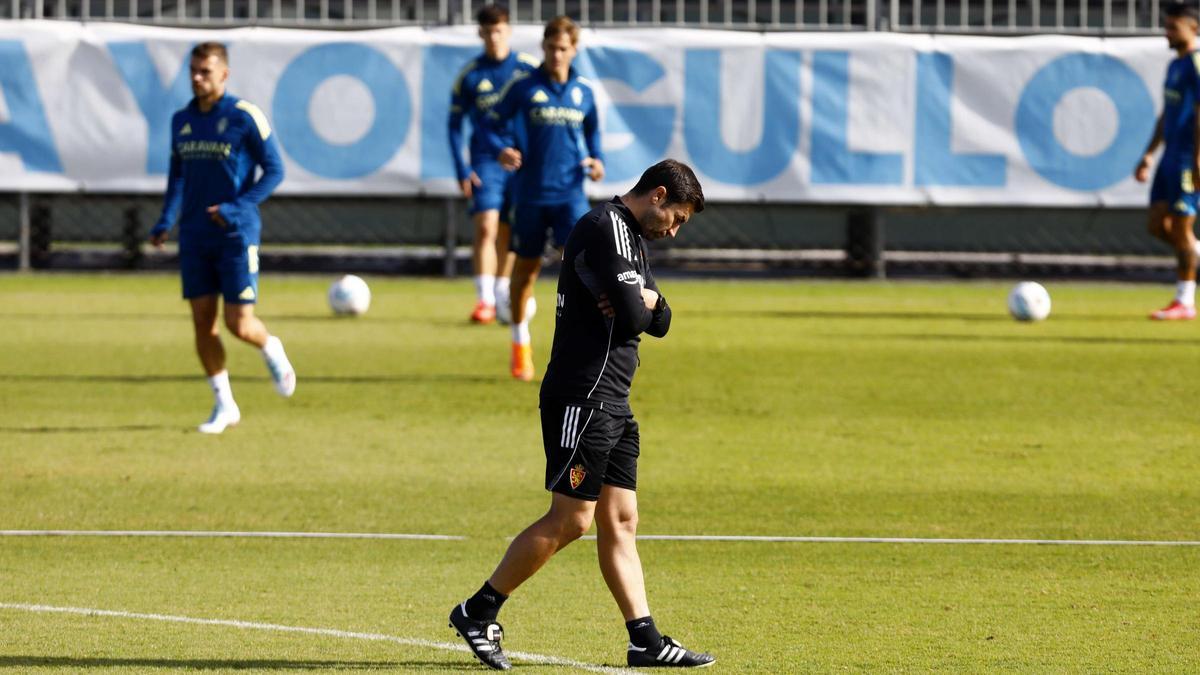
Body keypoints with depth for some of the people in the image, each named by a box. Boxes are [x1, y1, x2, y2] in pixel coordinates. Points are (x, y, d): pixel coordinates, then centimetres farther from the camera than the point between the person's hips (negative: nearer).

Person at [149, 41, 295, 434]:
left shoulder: (245, 117, -9)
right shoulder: (181, 120, 8)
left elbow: (275, 171, -6)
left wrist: (236, 209, -17)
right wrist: (165, 221, 6)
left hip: (236, 236, -5)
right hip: (194, 238, 5)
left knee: (239, 324, -8)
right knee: (203, 321, 1)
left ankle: (272, 352, 27)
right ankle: (224, 405, 11)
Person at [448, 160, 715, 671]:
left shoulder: (631, 236, 20)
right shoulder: (605, 229, -13)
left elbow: (657, 322, 17)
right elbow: (632, 316, -20)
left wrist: (647, 301, -5)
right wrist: (640, 304, 2)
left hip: (612, 404, 10)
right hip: (583, 397, -10)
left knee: (620, 522, 7)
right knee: (570, 520, -9)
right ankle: (477, 613, -1)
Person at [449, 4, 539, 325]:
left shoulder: (528, 69, 1)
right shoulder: (470, 75, 0)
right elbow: (455, 123, 4)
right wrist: (462, 171, -4)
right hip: (486, 162, -1)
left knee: (508, 233, 6)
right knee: (485, 227, -15)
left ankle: (502, 298, 19)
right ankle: (485, 300, -18)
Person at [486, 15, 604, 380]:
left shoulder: (583, 92, 7)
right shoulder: (523, 88, -1)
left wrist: (596, 159, 4)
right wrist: (501, 150, -15)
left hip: (570, 194, 1)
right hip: (531, 195, -1)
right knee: (526, 268, 8)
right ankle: (520, 346, 25)